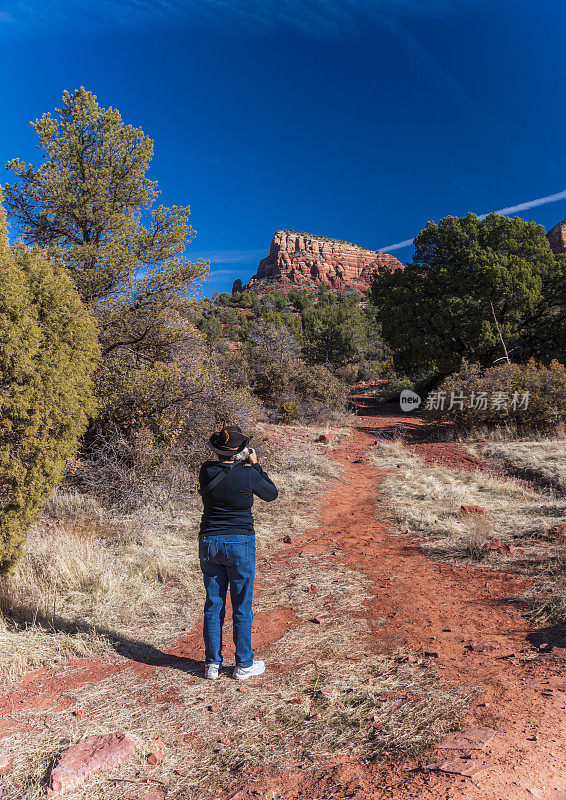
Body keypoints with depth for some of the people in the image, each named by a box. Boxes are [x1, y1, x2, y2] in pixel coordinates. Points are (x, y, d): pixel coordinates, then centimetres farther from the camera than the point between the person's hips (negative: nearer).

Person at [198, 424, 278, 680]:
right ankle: (244, 665, 22)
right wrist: (255, 464, 4)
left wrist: (241, 464, 10)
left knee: (213, 604, 15)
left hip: (209, 543, 4)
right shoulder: (247, 474, -16)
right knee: (242, 606, 10)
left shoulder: (206, 470, -6)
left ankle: (212, 664, 24)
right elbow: (271, 493, 1)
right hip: (240, 544, -4)